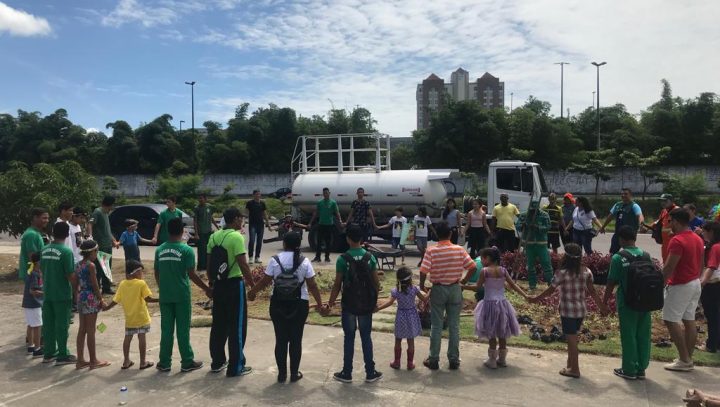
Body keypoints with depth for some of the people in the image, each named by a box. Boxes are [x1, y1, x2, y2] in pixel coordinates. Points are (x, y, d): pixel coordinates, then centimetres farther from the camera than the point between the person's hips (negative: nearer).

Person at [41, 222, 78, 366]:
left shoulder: (44, 250, 5)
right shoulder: (66, 251, -16)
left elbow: (42, 270, 13)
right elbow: (71, 275, -16)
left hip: (47, 293, 6)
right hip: (62, 294, -6)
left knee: (48, 324, 13)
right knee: (61, 325, 0)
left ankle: (48, 353, 22)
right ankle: (62, 356, 6)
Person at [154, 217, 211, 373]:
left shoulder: (159, 250, 4)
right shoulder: (186, 250, -11)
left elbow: (156, 273, 10)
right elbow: (191, 274, -13)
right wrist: (207, 289, -5)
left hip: (165, 296, 4)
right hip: (181, 296, -4)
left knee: (166, 330, 11)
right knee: (183, 330, 3)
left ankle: (164, 362, 17)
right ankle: (187, 362, 11)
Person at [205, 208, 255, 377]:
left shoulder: (214, 236, 7)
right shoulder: (237, 237, -16)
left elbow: (209, 263, 11)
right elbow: (243, 264, -20)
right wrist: (252, 283, -8)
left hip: (218, 284, 7)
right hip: (234, 285, -7)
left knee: (218, 324, 16)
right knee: (237, 326, 2)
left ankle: (217, 362, 27)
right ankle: (236, 367, 8)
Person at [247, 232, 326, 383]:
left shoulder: (275, 260, -6)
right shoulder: (304, 262, -6)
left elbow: (265, 281, -3)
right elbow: (312, 286, -6)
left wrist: (252, 292, 14)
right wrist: (320, 304, 4)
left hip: (278, 305, 1)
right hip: (299, 305, 0)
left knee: (281, 339, 10)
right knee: (296, 340, 10)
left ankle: (282, 374, 17)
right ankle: (294, 373, 18)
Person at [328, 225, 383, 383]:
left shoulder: (343, 259, -12)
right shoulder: (370, 257, -4)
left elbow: (337, 284, -9)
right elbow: (376, 282, 0)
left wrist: (331, 301, 6)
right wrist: (374, 300, 14)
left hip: (349, 304, -2)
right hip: (366, 305, 2)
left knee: (349, 338, 8)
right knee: (366, 338, 11)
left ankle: (347, 373, 17)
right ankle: (370, 373, 18)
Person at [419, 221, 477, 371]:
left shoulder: (431, 251, -12)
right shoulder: (459, 250, -6)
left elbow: (423, 271, -18)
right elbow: (472, 267, -7)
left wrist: (422, 285, 0)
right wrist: (464, 281, 8)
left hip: (438, 289, -1)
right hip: (455, 289, 2)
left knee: (436, 326, 7)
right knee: (454, 326, 10)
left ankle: (434, 360, 14)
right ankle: (454, 360, 17)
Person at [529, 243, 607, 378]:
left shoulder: (562, 273, -17)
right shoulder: (586, 272, -3)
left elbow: (550, 291, -9)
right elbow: (592, 292, 1)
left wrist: (535, 299, 4)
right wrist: (602, 306, 13)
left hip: (568, 311, -6)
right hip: (580, 310, 6)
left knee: (571, 340, 5)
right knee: (572, 338, 20)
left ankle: (574, 369, 15)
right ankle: (571, 364, 33)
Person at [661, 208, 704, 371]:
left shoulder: (677, 241, -20)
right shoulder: (698, 239, 10)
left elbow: (668, 268, -22)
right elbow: (700, 265, 17)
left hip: (680, 286, -9)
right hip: (695, 284, 9)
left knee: (671, 320, -3)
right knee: (689, 321, 11)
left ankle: (684, 360, -1)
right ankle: (688, 358, 16)